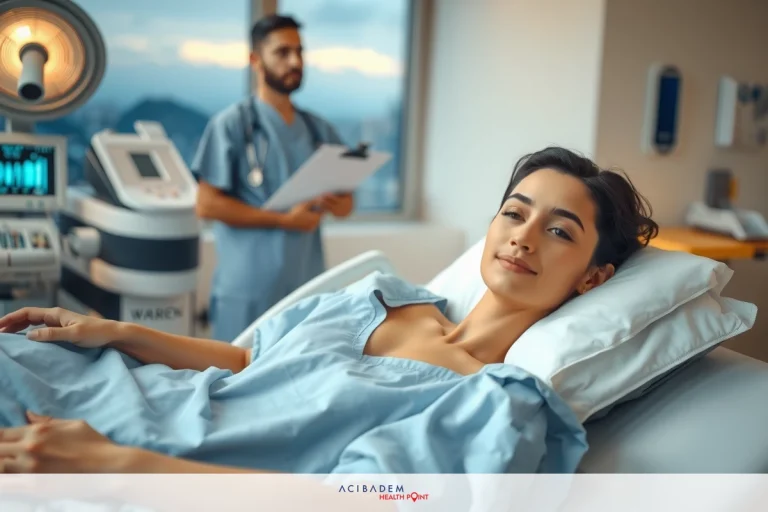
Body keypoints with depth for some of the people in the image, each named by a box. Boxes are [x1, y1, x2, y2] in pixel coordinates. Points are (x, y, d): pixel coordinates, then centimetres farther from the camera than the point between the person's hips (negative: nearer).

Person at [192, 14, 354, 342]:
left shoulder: (319, 130, 11)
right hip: (248, 291, -4)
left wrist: (339, 203, -10)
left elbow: (346, 200, 15)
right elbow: (207, 205, -10)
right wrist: (283, 220, -16)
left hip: (309, 289, 5)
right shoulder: (232, 125, -4)